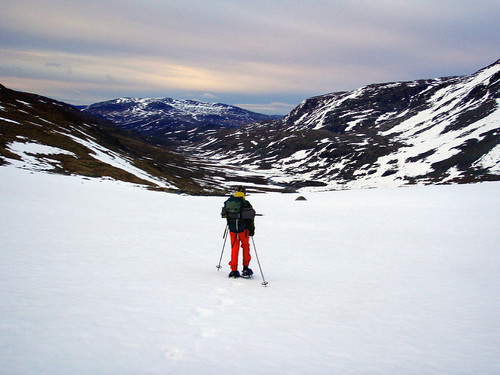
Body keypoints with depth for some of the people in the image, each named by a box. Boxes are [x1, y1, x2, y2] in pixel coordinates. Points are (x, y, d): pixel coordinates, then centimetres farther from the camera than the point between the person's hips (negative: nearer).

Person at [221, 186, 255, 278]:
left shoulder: (227, 202, -1)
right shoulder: (245, 203, -12)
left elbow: (225, 214, 12)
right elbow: (250, 218, -10)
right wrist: (252, 229, 0)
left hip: (232, 229, 3)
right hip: (243, 229, -3)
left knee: (234, 249, 11)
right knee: (245, 247, 17)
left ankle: (234, 270, 9)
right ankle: (245, 268, 17)